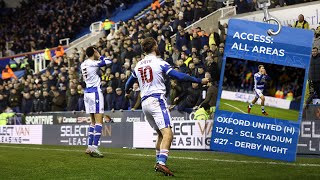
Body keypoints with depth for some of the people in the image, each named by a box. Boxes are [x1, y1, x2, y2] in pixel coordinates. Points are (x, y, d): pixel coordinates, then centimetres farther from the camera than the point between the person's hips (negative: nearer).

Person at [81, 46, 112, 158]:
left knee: (93, 121, 15)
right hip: (95, 92, -8)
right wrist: (99, 56, 1)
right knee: (99, 121, -8)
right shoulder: (93, 63, -13)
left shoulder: (83, 64, 10)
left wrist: (97, 57, 16)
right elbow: (108, 62, -14)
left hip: (87, 92, 8)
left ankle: (90, 146, 14)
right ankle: (94, 147, -16)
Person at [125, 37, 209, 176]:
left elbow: (129, 83, 30)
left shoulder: (138, 65, 14)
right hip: (156, 100, -8)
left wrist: (127, 91, 53)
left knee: (161, 133, 20)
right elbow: (179, 76, -13)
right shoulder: (159, 62, -5)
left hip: (144, 102, 8)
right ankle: (162, 162, -33)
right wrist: (199, 81, -6)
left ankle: (158, 162, 18)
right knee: (168, 134, -17)